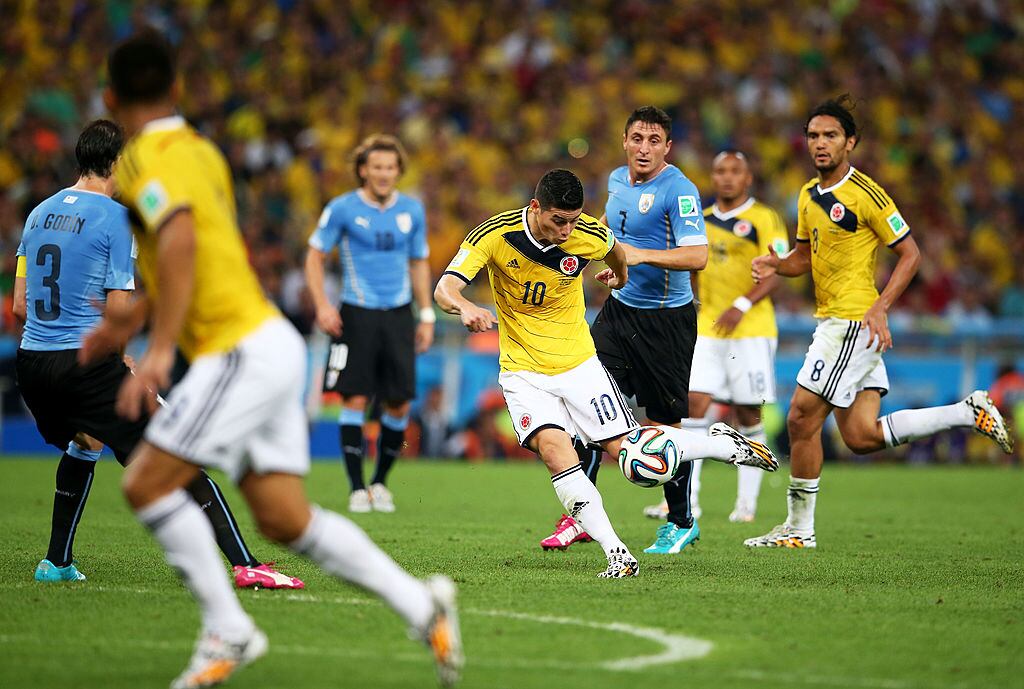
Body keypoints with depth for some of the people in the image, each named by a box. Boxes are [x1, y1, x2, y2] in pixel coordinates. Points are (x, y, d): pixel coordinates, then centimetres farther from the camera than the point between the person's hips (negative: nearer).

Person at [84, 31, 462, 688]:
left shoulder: (145, 159, -10)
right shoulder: (201, 151, 18)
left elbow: (180, 240, -28)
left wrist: (161, 349, -32)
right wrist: (136, 316, 36)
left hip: (243, 351, -9)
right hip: (269, 341, 9)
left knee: (147, 483, -7)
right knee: (285, 517, 7)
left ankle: (228, 630, -4)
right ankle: (422, 605, 4)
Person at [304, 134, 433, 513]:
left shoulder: (412, 210, 7)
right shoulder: (342, 209, -3)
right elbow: (314, 255, 2)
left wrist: (426, 315, 12)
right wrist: (322, 305, -9)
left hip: (398, 315, 3)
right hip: (356, 314, -3)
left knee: (399, 404, 0)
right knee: (355, 399, -8)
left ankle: (380, 482, 18)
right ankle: (357, 488, 1)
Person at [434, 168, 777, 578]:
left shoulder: (590, 237, -15)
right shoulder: (495, 235, -19)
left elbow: (616, 252, 11)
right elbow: (445, 289, -25)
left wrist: (619, 275, 34)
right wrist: (465, 308, -48)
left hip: (578, 363, 1)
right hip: (523, 371, -1)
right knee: (554, 448, -25)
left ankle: (725, 444, 27)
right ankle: (617, 555, -22)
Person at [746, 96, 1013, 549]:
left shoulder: (864, 193, -12)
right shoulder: (809, 196, 13)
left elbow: (910, 253, -10)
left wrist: (880, 307, -20)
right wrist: (776, 266, 2)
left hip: (855, 323, -9)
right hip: (832, 322, 9)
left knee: (802, 419, -8)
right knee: (862, 437, 6)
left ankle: (799, 528, 3)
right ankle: (969, 413, 17)